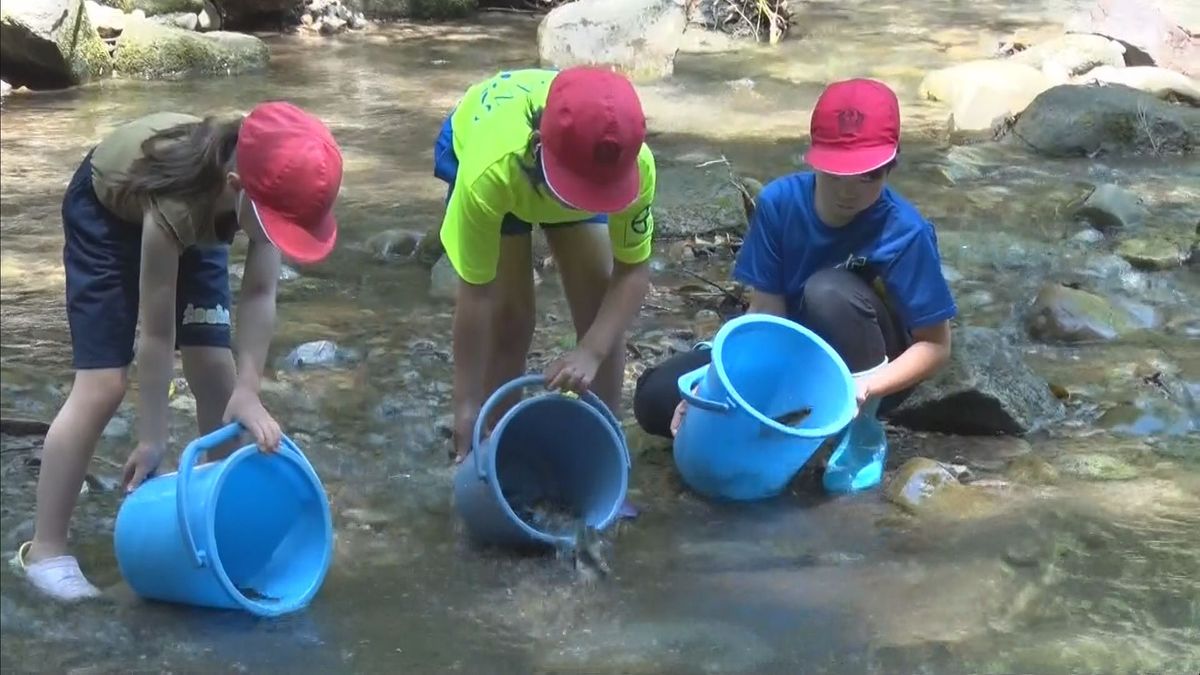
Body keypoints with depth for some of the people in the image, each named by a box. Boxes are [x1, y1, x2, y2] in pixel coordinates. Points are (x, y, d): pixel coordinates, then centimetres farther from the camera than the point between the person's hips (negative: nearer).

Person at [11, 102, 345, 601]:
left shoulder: (269, 186, -32)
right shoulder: (176, 203, -44)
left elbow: (260, 294, -24)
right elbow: (157, 332, -34)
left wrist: (247, 390, -33)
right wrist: (152, 439, -27)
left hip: (199, 221, 5)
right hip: (108, 211, -5)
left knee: (214, 367, -2)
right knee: (103, 385, -11)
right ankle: (44, 550, -2)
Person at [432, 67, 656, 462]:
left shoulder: (633, 165, -39)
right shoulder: (490, 170, -45)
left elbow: (633, 269, -26)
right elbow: (476, 294, -34)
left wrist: (591, 352, -42)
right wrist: (467, 404, -28)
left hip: (569, 157, 2)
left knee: (602, 314, -5)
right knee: (509, 316, -9)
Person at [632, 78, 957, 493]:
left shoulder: (906, 233, -24)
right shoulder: (779, 203, -16)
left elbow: (936, 344, -19)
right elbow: (766, 314, -14)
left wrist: (867, 386, -38)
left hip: (867, 369, -3)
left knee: (828, 291, -36)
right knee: (657, 398, -12)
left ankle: (862, 434, -15)